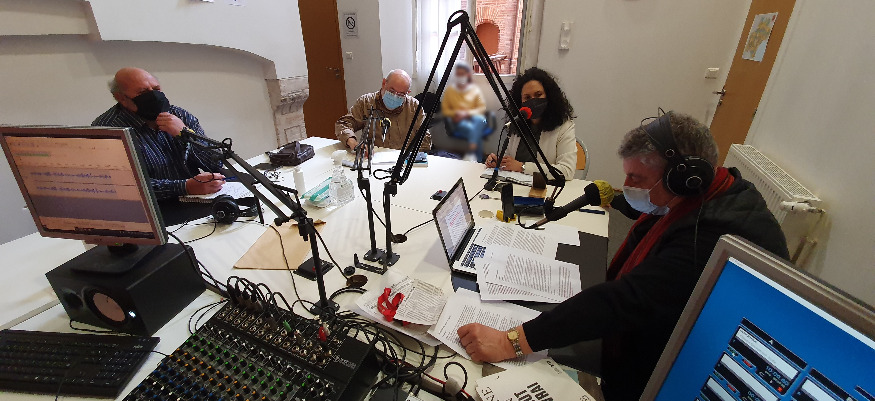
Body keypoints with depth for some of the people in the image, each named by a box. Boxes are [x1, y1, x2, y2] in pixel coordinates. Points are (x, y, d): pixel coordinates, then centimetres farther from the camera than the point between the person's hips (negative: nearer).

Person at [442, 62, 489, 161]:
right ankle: (478, 160, -39)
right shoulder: (449, 90, 13)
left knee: (480, 119, -37)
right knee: (471, 129, -35)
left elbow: (482, 108, 6)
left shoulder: (475, 89, 13)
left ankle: (471, 153, -47)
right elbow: (445, 109, 11)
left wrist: (466, 113, -11)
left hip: (475, 119, 1)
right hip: (459, 122, -1)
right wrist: (455, 113, -11)